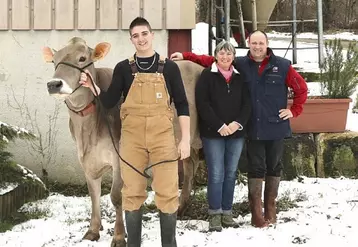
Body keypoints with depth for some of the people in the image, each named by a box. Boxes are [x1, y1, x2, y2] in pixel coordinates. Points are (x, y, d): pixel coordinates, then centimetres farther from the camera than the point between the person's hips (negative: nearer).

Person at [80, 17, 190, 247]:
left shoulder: (169, 67, 3)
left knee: (167, 193, 1)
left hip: (163, 138, -1)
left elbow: (182, 104, 3)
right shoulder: (123, 68, 5)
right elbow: (109, 102, 3)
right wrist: (92, 86, -13)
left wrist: (185, 139, -3)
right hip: (132, 139, 1)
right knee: (133, 193, 6)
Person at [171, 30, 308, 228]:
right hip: (253, 129, 0)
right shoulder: (240, 64, 0)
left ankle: (270, 210, 19)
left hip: (276, 128, 0)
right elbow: (212, 61, 2)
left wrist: (294, 110, 3)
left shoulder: (282, 66, -1)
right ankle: (256, 213, 7)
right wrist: (186, 56, -6)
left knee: (273, 167, 9)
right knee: (256, 169, 3)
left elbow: (301, 87, 7)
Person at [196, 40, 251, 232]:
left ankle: (227, 212, 15)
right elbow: (202, 103, -9)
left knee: (231, 173, 7)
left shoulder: (239, 77, 10)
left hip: (236, 132, 4)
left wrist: (238, 123, -11)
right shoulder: (207, 75, -1)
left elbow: (247, 103, 6)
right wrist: (219, 125, -15)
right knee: (216, 174, -5)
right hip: (213, 132, -4)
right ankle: (215, 214, 3)